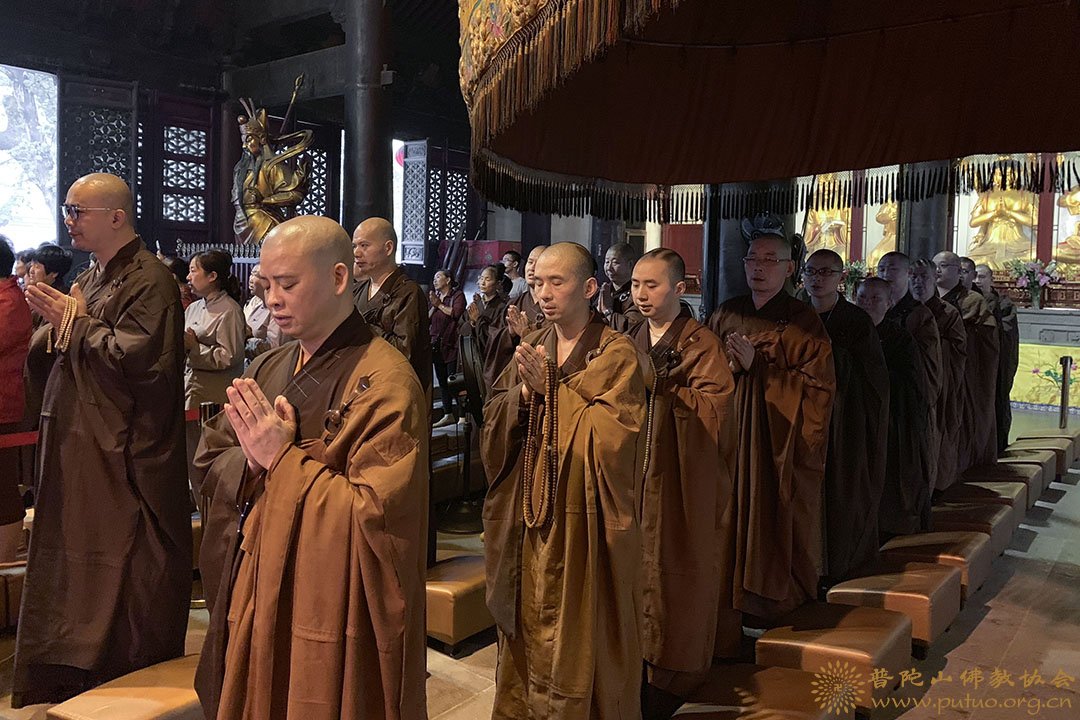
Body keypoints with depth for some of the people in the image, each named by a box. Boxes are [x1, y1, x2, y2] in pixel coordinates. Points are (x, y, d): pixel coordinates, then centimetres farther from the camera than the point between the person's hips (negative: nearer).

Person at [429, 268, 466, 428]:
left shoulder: (457, 295, -2)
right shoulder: (434, 295, 19)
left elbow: (456, 313, -20)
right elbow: (427, 318, 14)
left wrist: (439, 304, -11)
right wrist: (433, 306, -2)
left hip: (452, 344, -7)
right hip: (437, 344, 8)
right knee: (442, 380, 9)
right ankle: (448, 414, 16)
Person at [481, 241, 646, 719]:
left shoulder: (616, 354, -8)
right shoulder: (530, 349, 8)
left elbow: (613, 435, -18)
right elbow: (493, 424, 6)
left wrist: (552, 388, -15)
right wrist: (524, 393, -13)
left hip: (585, 519, -5)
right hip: (529, 517, 5)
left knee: (580, 635, 5)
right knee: (529, 627, 14)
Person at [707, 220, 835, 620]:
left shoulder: (803, 323, -4)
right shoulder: (726, 316, 9)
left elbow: (818, 388, -11)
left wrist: (758, 366, -16)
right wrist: (729, 366, -9)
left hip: (782, 442, -3)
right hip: (731, 435, 4)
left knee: (777, 522, 1)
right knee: (734, 518, 4)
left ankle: (780, 603, 18)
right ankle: (733, 593, 20)